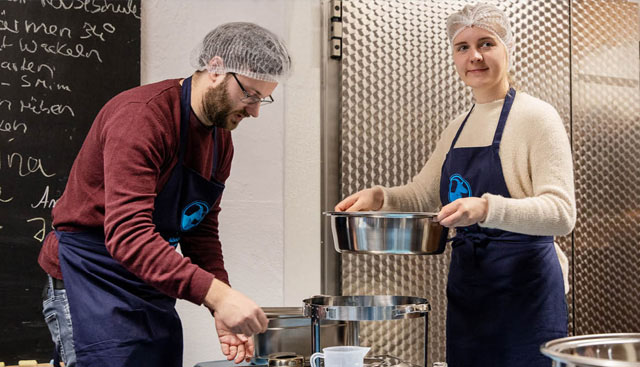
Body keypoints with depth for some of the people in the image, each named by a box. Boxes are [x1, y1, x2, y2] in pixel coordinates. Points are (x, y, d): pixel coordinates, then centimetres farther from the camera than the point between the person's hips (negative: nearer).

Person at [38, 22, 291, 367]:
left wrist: (223, 309, -2)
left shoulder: (220, 138, 6)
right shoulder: (142, 115, -22)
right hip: (93, 287, -8)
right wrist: (216, 294, -37)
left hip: (153, 296, 8)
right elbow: (127, 234, -31)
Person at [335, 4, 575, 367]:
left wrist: (487, 208, -35)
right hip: (465, 286, 6)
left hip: (523, 286, -6)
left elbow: (562, 213, -19)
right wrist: (379, 196, -1)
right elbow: (423, 193, 19)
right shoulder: (458, 126, 12)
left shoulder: (537, 116, -9)